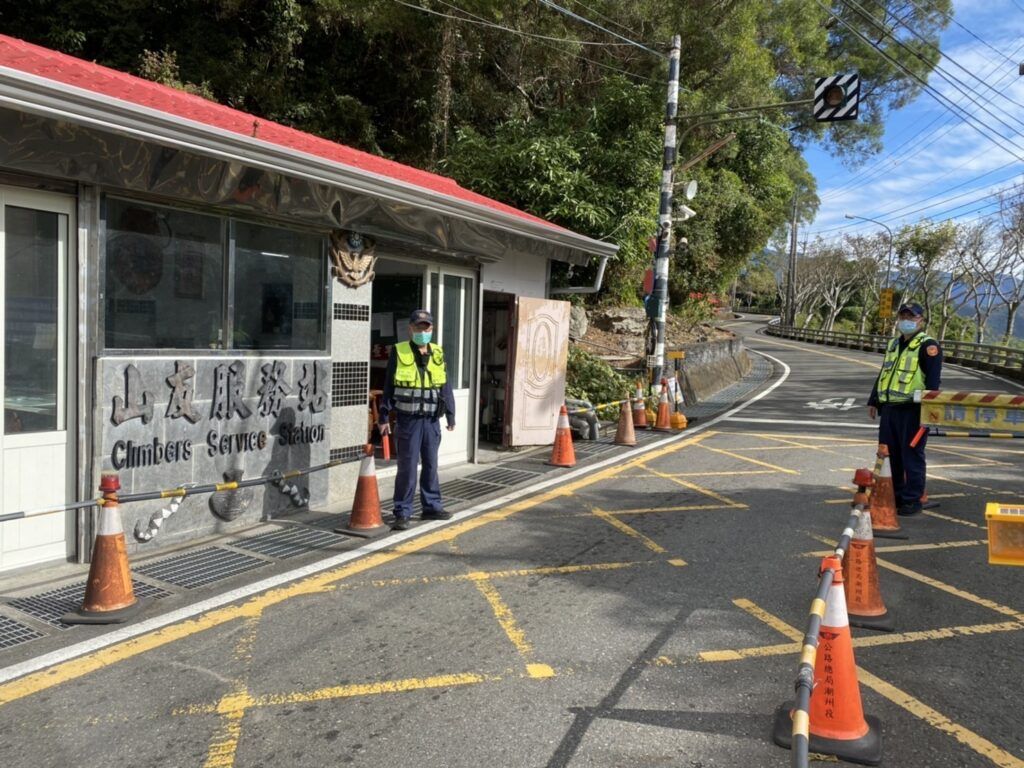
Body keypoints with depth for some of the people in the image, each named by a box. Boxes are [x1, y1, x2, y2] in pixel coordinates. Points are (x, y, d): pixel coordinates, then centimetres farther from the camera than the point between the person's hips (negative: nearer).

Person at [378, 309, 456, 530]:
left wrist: (450, 415, 11)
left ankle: (432, 506, 26)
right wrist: (383, 417, -1)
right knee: (407, 468, -1)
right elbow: (388, 387, 0)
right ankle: (402, 513, 8)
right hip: (408, 420, -4)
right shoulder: (399, 352, -2)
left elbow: (445, 387, 12)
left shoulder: (438, 354, 8)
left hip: (432, 420, 4)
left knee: (431, 465, 13)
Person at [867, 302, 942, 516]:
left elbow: (933, 381, -13)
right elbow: (882, 374, 25)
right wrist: (874, 401, 22)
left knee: (911, 455, -2)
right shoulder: (894, 344, 19)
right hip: (889, 408, 8)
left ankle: (912, 500, 5)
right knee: (891, 454, 12)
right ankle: (895, 495, 23)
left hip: (912, 410, -8)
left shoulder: (928, 346, -6)